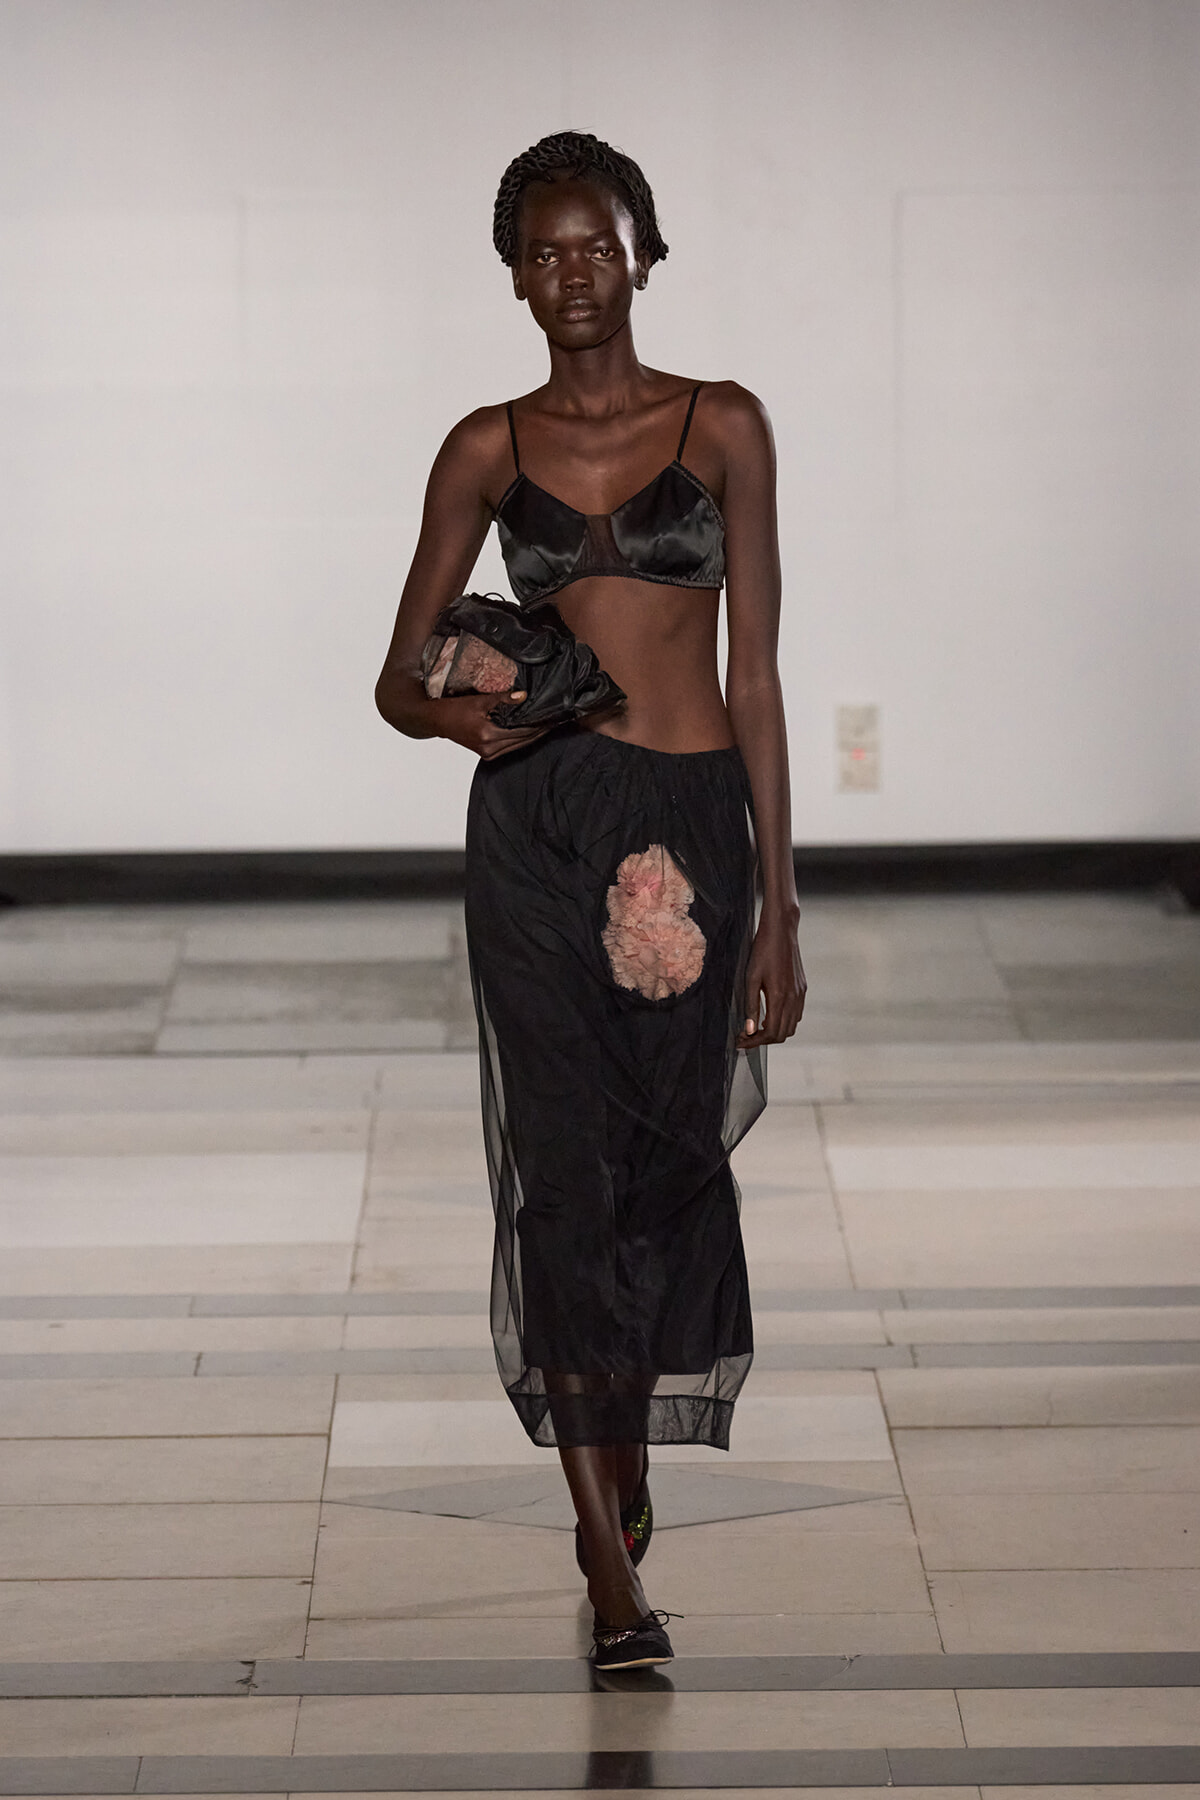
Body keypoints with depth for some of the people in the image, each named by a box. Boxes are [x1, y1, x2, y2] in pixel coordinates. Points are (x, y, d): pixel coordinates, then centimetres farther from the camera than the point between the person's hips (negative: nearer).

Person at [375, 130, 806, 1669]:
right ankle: (614, 1565, -8)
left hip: (693, 820, 0)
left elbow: (755, 672, 4)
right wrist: (457, 712, -15)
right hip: (538, 822, 0)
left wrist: (778, 908, 0)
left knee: (671, 1158, 8)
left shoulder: (721, 427, 5)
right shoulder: (490, 448, 7)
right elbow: (399, 677, 10)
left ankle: (628, 1451, 34)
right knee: (567, 1163, -8)